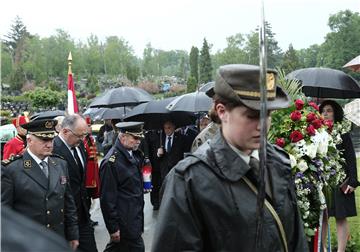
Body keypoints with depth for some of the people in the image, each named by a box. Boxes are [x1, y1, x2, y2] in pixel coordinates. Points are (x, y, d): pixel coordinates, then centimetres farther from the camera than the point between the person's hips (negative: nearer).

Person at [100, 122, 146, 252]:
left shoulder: (135, 155, 6)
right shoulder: (111, 162, -20)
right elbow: (107, 198, -19)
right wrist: (113, 227, -16)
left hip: (135, 216, 8)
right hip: (124, 222, -8)